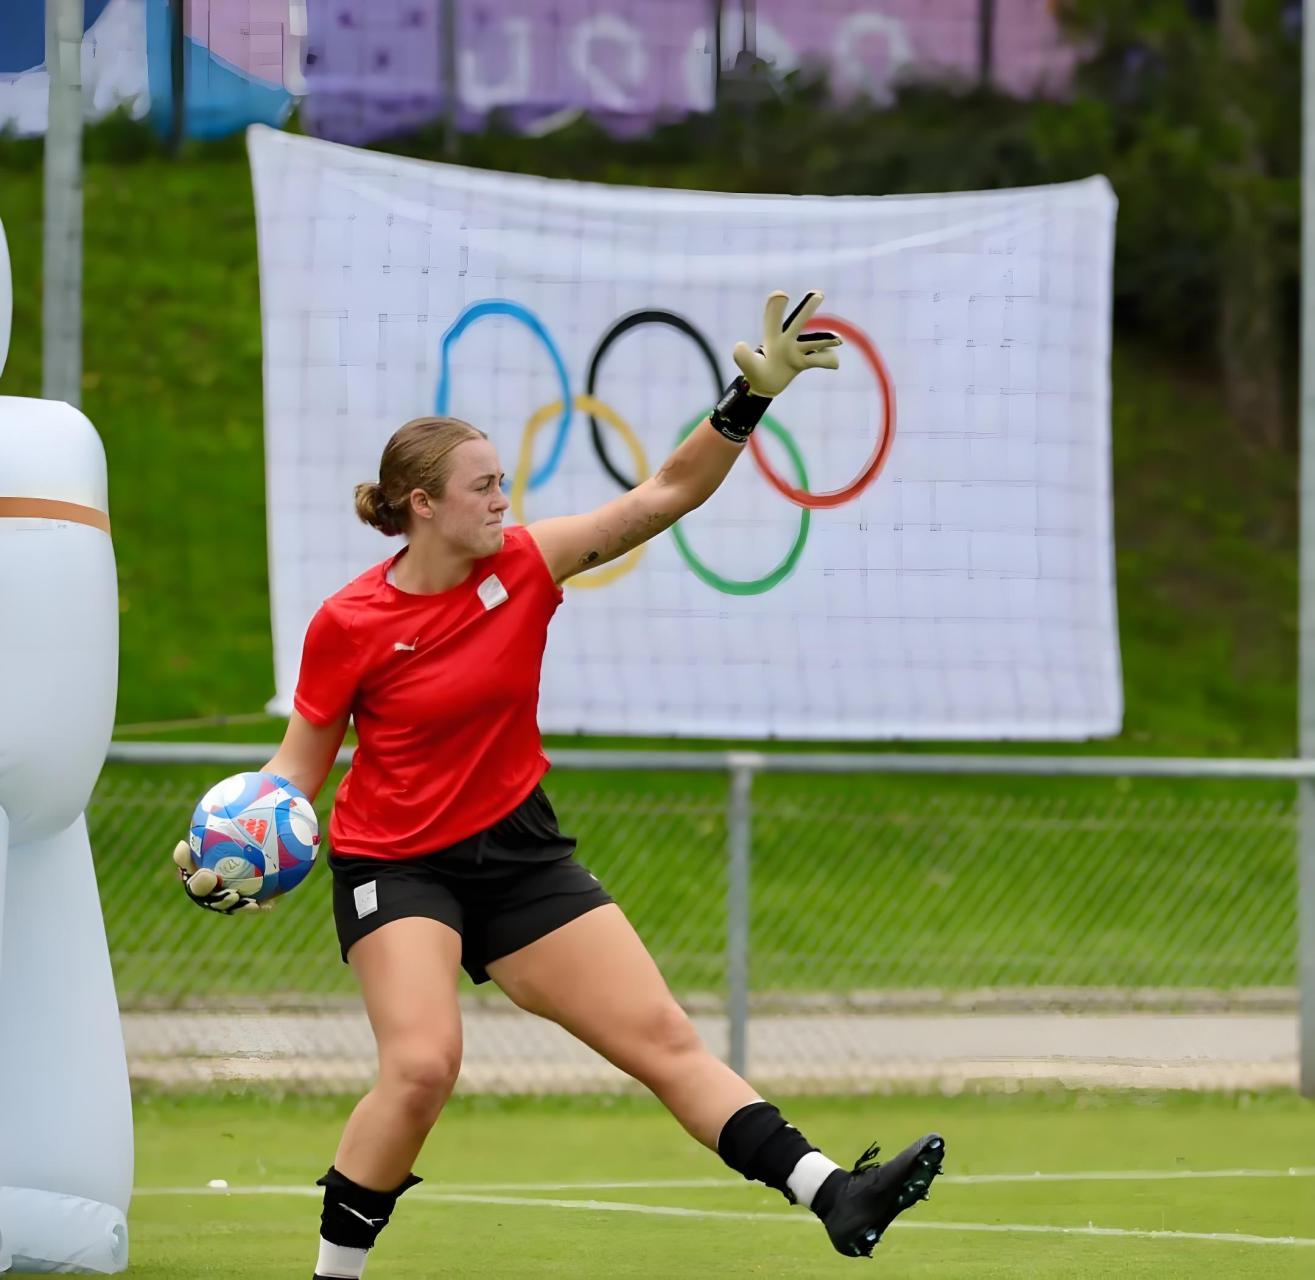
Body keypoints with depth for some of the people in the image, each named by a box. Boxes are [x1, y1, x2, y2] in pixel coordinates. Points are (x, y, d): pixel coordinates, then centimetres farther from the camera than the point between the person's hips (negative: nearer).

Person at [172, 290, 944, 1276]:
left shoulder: (524, 567, -5)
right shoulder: (349, 625, -14)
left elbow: (664, 496, -6)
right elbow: (301, 762, -1)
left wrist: (754, 397, -16)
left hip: (518, 851, 4)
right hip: (395, 864, -4)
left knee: (665, 1039, 0)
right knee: (422, 1064, -25)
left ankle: (835, 1199, -5)